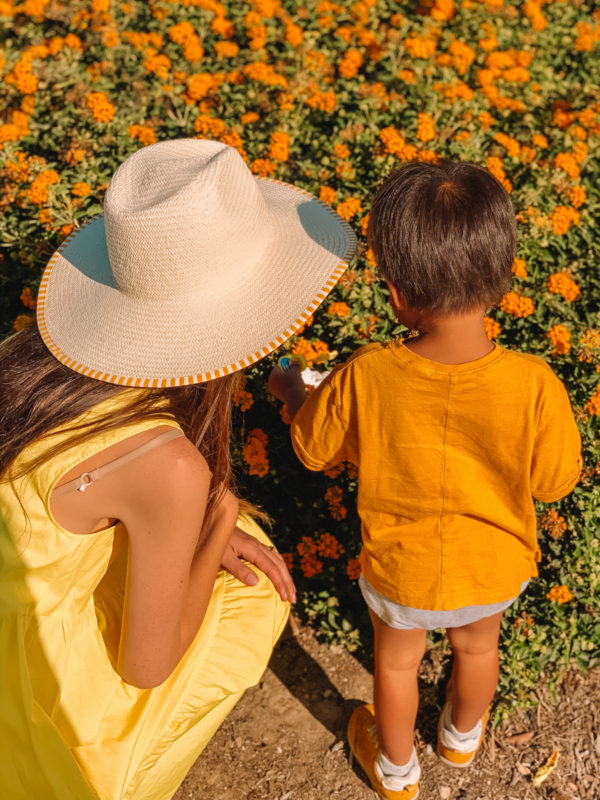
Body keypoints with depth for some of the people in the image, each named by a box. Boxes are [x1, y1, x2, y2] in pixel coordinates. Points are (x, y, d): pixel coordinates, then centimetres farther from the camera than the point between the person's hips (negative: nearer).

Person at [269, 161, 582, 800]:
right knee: (476, 645, 34)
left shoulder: (362, 380, -33)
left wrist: (290, 390, 8)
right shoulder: (534, 387, -34)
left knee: (396, 660, 30)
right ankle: (462, 737, 66)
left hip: (400, 573, -1)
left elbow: (312, 449, -12)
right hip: (495, 570, 1)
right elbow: (555, 482, -16)